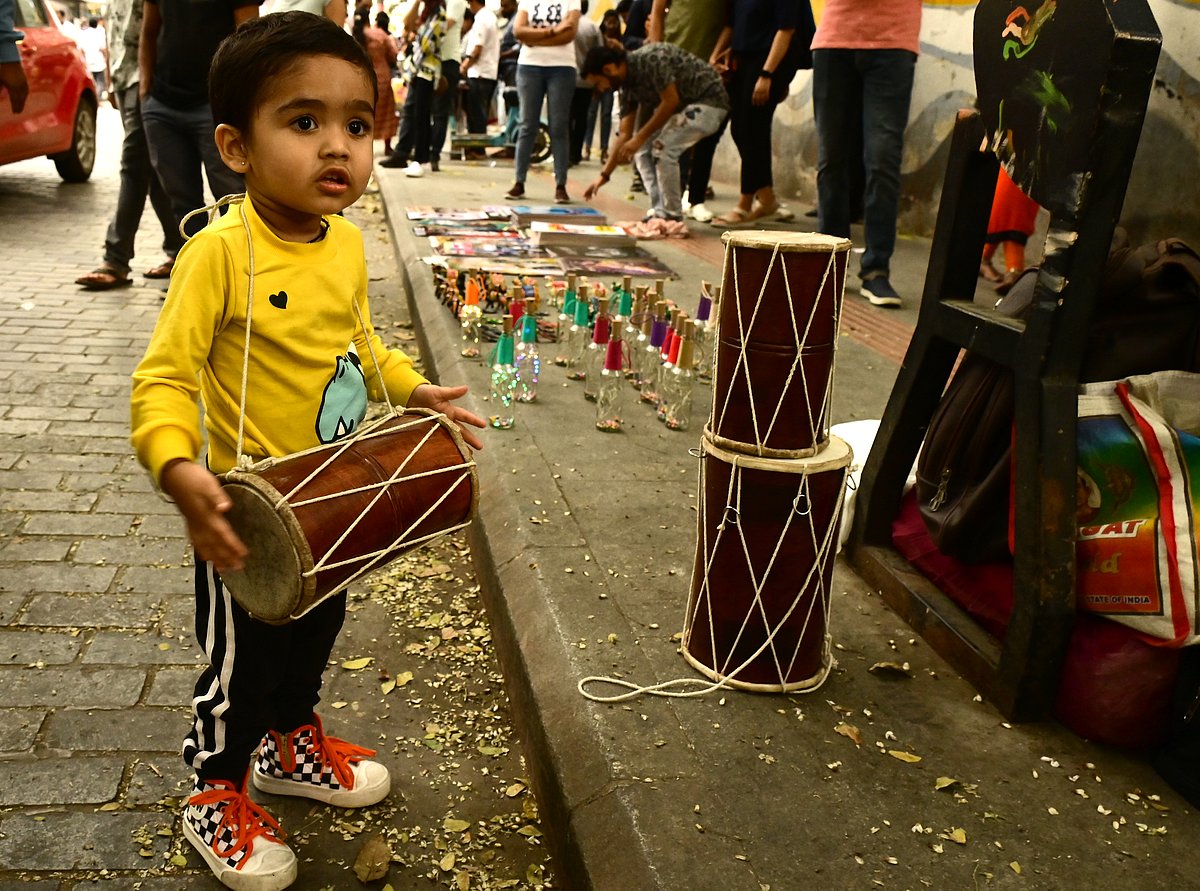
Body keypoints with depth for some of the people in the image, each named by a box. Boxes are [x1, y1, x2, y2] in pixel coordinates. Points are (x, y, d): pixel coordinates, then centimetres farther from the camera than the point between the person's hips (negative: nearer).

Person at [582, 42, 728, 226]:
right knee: (642, 152, 3)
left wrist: (640, 138, -21)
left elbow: (671, 101, -26)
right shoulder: (627, 85, 2)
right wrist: (604, 174, 3)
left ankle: (672, 218, -9)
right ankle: (660, 213, 8)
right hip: (683, 105, 9)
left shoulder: (651, 59, -25)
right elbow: (625, 133, 5)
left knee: (662, 148, -22)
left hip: (708, 100, -9)